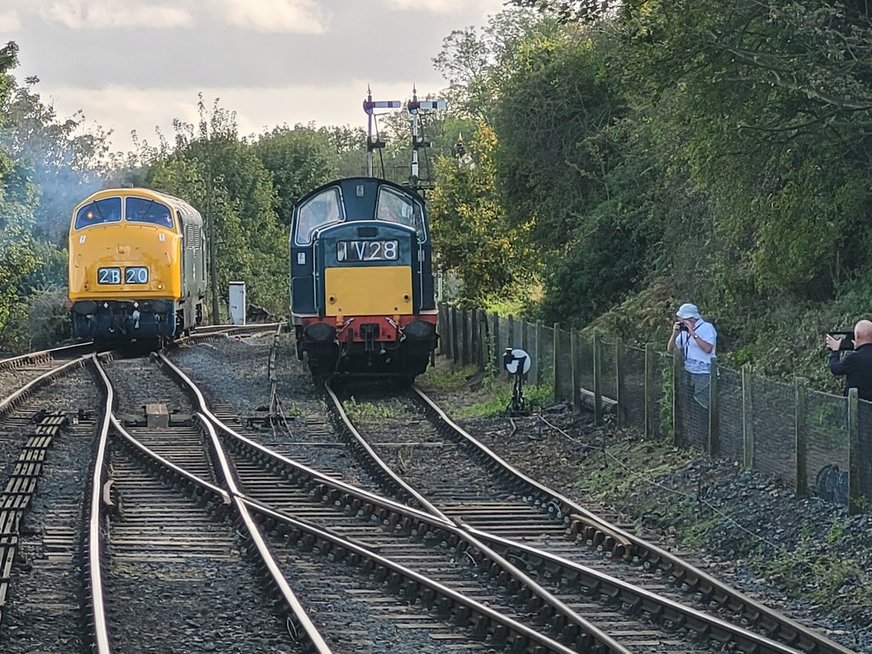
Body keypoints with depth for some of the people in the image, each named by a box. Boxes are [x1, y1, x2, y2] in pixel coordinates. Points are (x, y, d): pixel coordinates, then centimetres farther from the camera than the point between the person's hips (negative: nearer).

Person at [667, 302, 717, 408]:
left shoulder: (707, 328, -7)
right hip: (688, 374, 7)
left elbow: (707, 348, -21)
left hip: (704, 374, -7)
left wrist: (693, 334, -20)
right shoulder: (684, 331, 13)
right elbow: (670, 349, 15)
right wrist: (675, 334, -2)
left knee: (702, 405, -10)